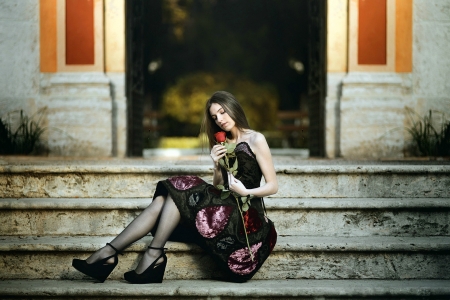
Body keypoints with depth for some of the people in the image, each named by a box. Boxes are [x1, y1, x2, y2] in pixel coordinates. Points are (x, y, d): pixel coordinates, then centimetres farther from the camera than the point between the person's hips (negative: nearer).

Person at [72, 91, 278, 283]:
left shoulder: (255, 140, 0)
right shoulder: (223, 144, 21)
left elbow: (273, 186, -4)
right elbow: (218, 187, 16)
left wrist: (245, 192, -20)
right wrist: (217, 167, -3)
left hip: (245, 215, -6)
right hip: (224, 206, 6)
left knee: (180, 191, -21)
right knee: (162, 200, -14)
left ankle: (153, 255, -22)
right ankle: (109, 251, -22)